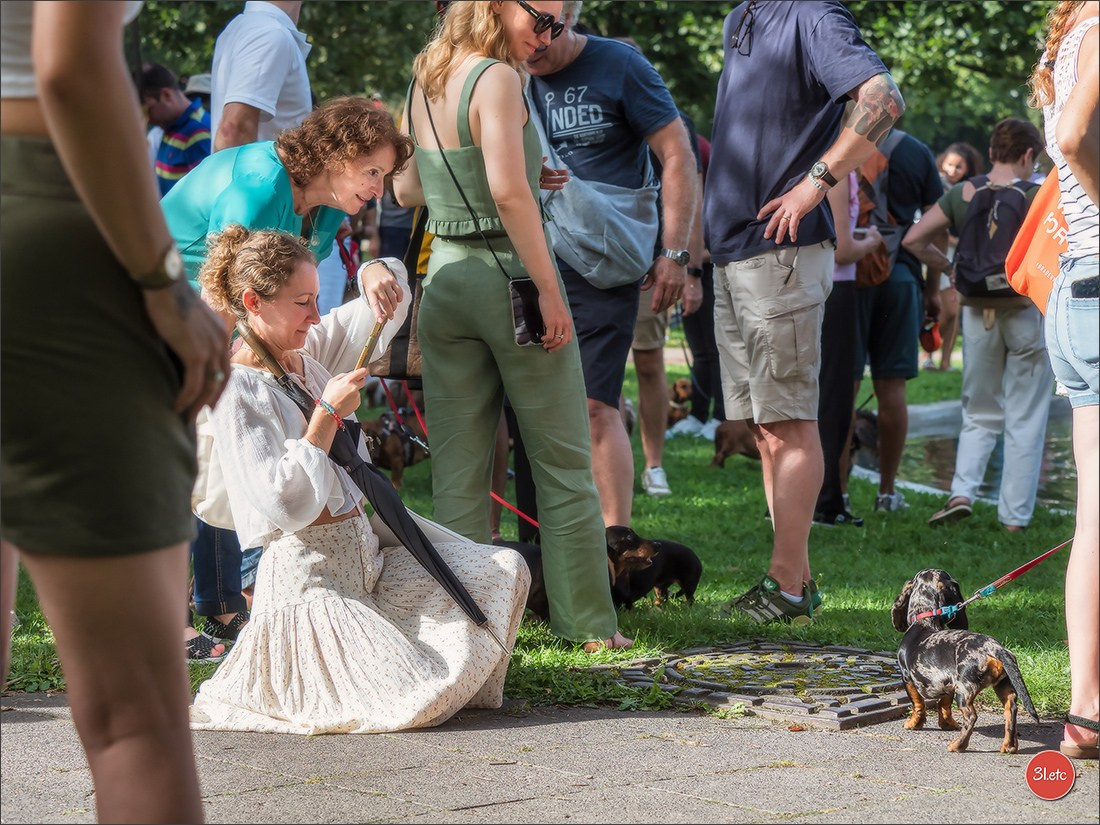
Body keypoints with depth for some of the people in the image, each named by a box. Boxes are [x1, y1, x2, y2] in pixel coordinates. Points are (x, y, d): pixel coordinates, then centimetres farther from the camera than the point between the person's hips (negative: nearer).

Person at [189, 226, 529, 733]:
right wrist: (327, 414, -19)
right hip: (309, 573, -9)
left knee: (505, 572, 2)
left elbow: (388, 301, 20)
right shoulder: (238, 389, -15)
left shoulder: (310, 355, 9)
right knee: (419, 701, -20)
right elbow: (283, 504, -24)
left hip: (367, 548, 9)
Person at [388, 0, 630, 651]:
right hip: (510, 273, -7)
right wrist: (550, 292, -19)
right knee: (563, 462, 4)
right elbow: (508, 192, -22)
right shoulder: (496, 78, -13)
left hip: (445, 275, 7)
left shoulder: (424, 85, 10)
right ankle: (590, 621, 8)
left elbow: (406, 189, 19)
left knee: (458, 469, 8)